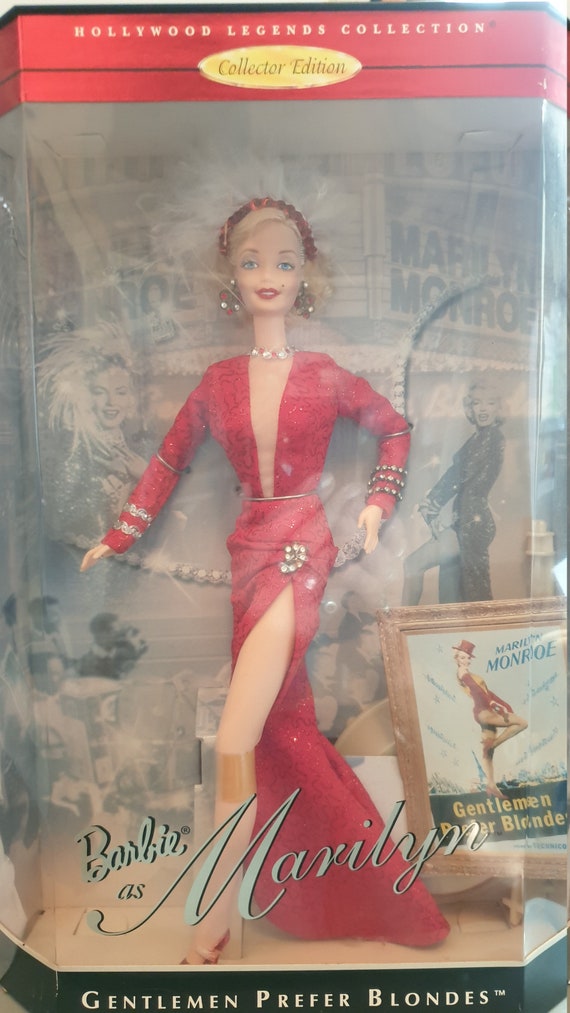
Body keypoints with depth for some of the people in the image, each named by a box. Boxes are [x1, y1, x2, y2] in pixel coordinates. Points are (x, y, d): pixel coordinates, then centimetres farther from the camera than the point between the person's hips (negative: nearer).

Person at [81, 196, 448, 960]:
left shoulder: (325, 376, 1)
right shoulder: (219, 382, 8)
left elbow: (395, 428, 15)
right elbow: (170, 459, 14)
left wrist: (377, 503, 4)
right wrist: (119, 536, 11)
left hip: (303, 550, -4)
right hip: (250, 551, 4)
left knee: (233, 746, -12)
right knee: (282, 729, 9)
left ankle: (211, 922, 3)